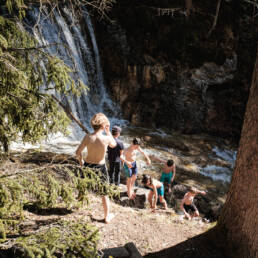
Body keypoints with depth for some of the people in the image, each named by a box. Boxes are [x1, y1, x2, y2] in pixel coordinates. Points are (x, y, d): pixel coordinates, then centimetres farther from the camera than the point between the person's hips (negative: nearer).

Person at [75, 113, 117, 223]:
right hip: (100, 167, -1)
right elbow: (114, 144, 4)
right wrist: (108, 131, 5)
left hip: (88, 165, 1)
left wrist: (81, 161, 11)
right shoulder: (106, 138, -20)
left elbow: (78, 152, -9)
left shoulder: (87, 137, -16)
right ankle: (107, 216, 28)